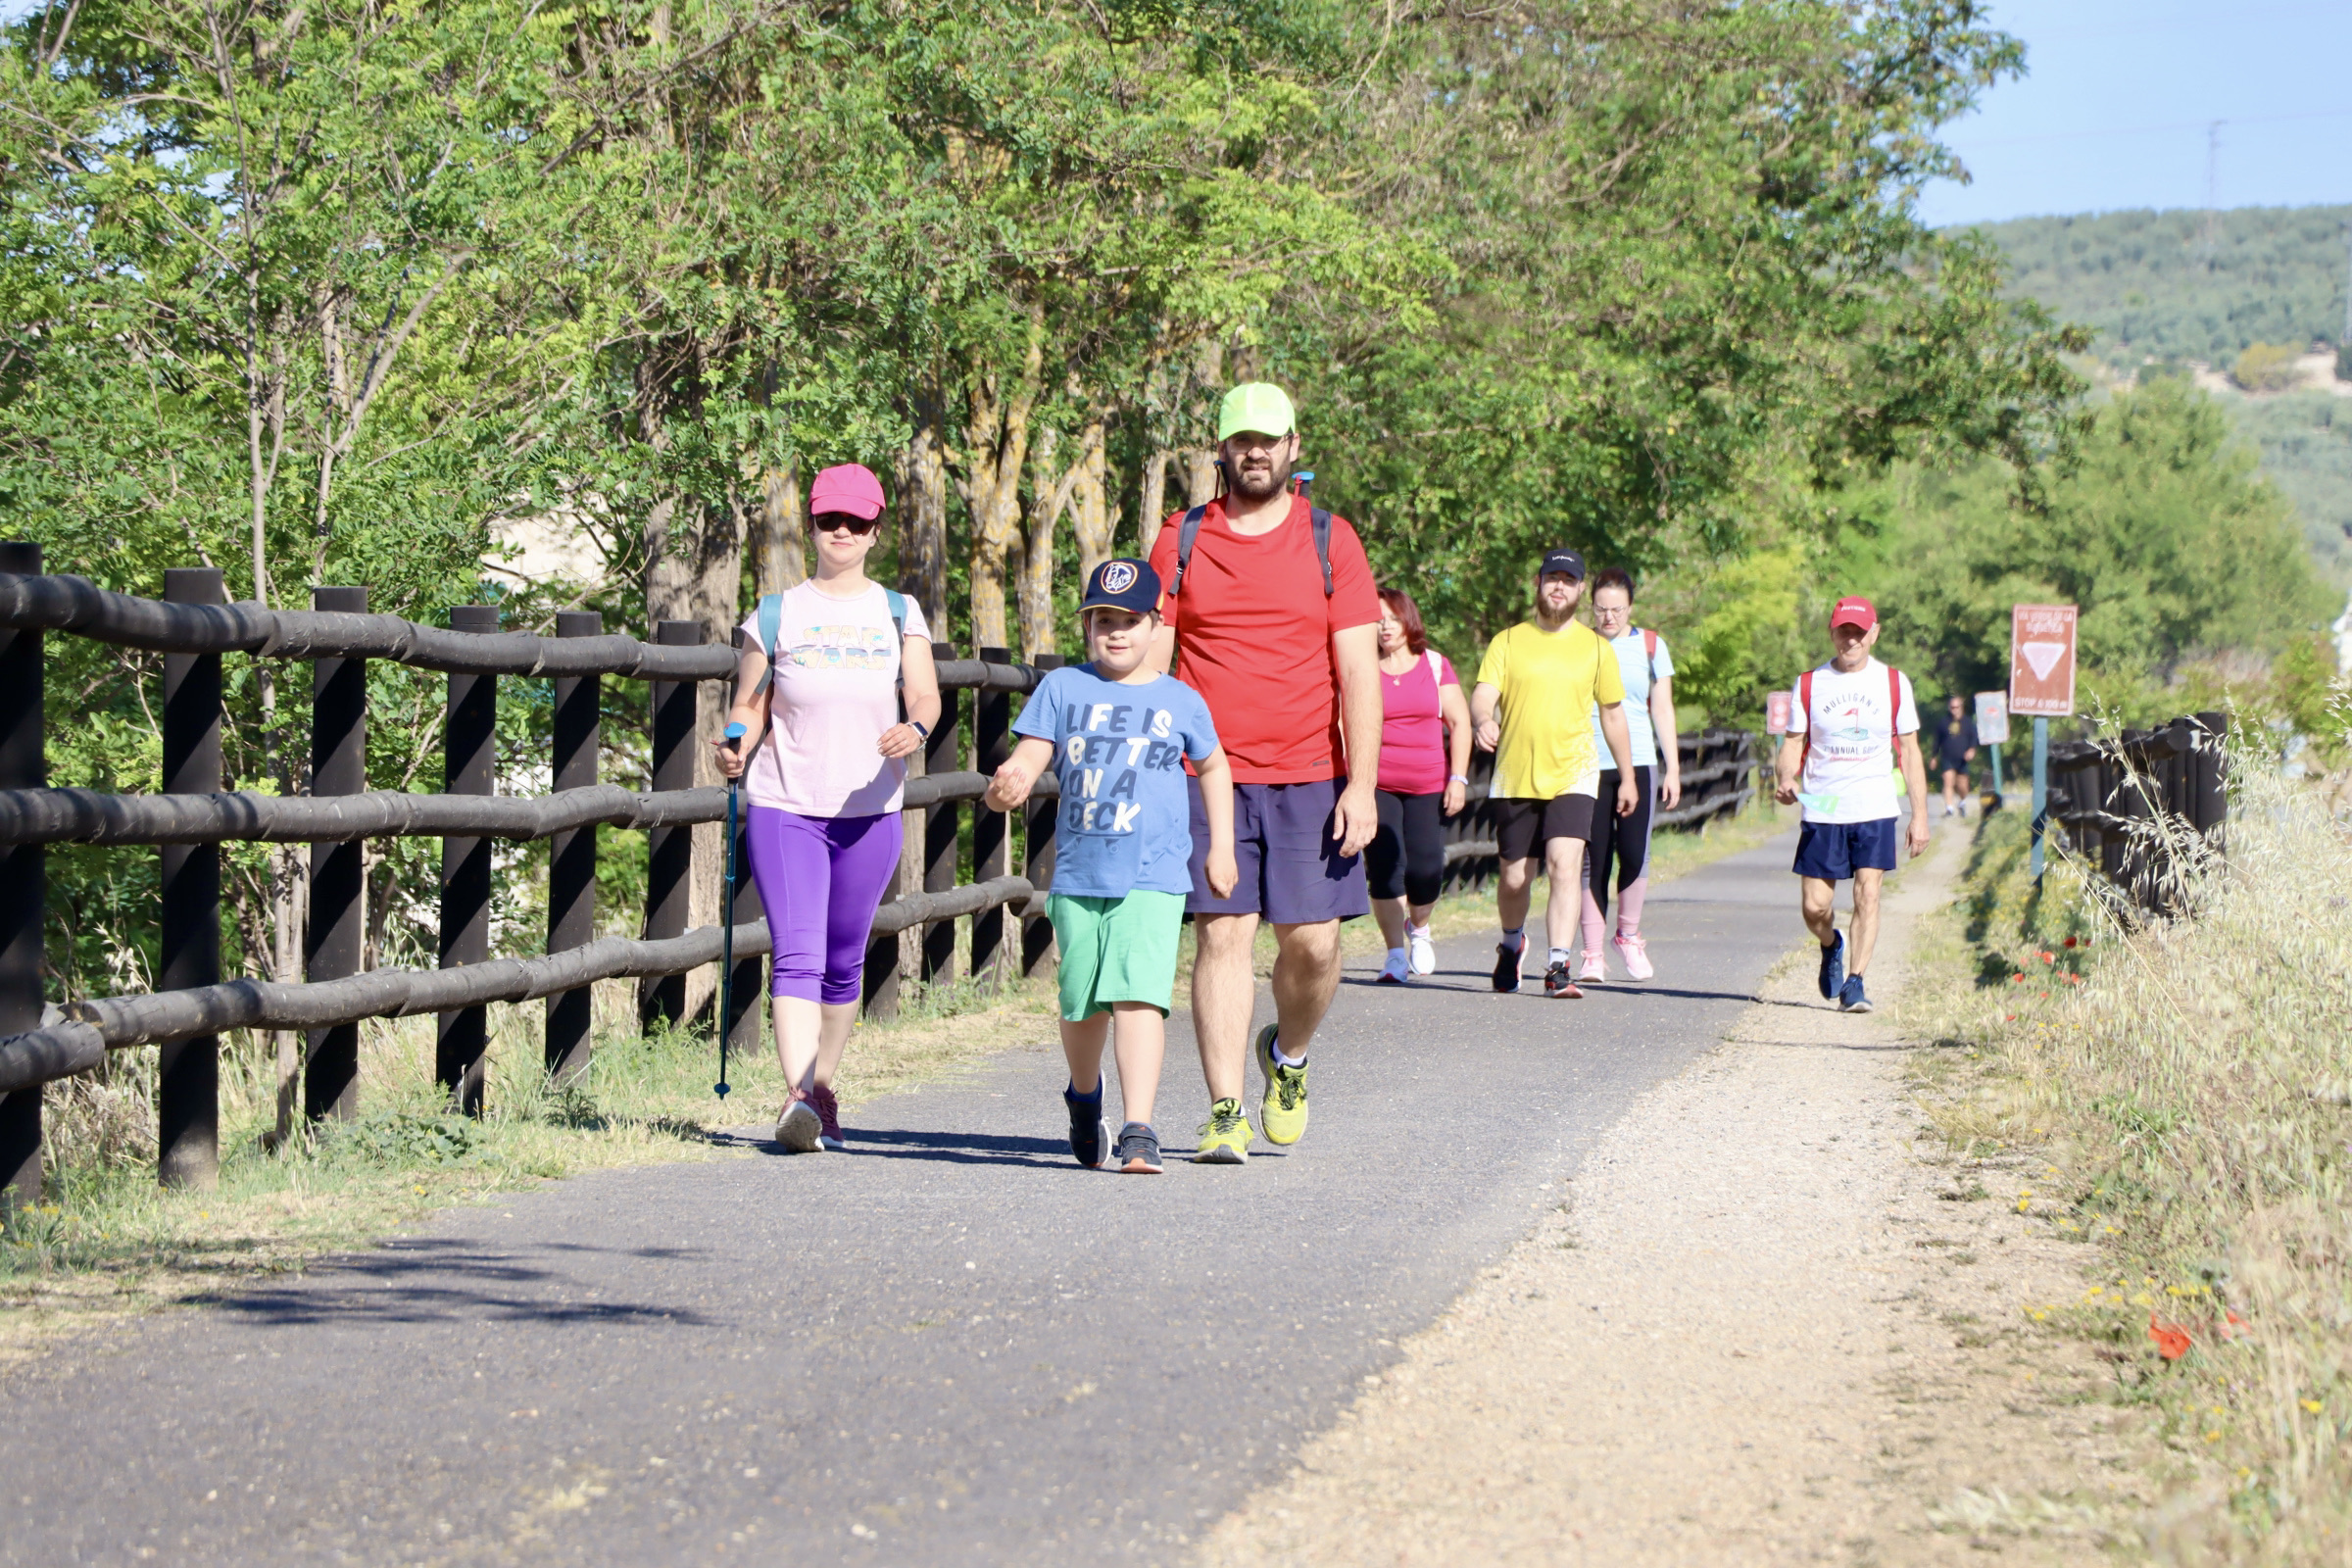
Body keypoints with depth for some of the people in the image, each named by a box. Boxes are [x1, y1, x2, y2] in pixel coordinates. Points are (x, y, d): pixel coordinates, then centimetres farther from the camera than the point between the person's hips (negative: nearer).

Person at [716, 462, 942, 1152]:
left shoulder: (898, 614, 7)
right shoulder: (776, 615, 5)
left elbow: (924, 694, -2)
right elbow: (749, 704, 8)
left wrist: (915, 728, -25)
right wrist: (736, 749, -13)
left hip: (871, 810, 2)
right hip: (784, 808, -2)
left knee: (844, 961, 10)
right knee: (797, 954, -15)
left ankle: (822, 1088, 27)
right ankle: (798, 1100, -24)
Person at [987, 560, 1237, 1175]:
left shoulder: (1181, 701, 6)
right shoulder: (1061, 689, 6)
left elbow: (1213, 766, 20)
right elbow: (1030, 756, -3)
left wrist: (1221, 846, 14)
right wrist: (1010, 784, -27)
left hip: (1154, 877, -2)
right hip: (1077, 876, 2)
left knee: (1138, 995, -17)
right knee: (1082, 1004, 12)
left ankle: (1139, 1131, -20)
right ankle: (1084, 1097, 42)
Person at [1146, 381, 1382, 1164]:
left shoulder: (1331, 541, 5)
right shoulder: (1180, 541, 7)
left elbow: (1358, 671, 1)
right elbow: (1148, 663, 7)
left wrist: (1361, 784, -7)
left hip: (1311, 776, 0)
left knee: (1313, 941, -1)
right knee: (1222, 935, -6)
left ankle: (1289, 1054, 30)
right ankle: (1225, 1114, -4)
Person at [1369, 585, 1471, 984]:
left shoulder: (1436, 666, 7)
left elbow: (1459, 722, 7)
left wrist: (1458, 777, -1)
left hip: (1428, 786, 1)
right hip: (1376, 785, -1)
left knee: (1426, 869, -7)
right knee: (1385, 867, -11)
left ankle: (1418, 928, 25)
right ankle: (1396, 953, 0)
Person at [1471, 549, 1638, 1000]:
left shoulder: (1595, 648, 9)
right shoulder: (1508, 642, 6)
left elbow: (1613, 714, 17)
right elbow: (1482, 696, -6)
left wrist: (1627, 777, 18)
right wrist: (1484, 721, -30)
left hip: (1572, 775, -1)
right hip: (1515, 777, 1)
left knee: (1565, 863, -20)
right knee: (1514, 878, 8)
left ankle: (1559, 967, -22)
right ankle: (1512, 943, 39)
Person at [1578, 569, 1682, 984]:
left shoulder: (1651, 646, 9)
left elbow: (1663, 710, 11)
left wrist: (1673, 769, 6)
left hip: (1639, 764, 0)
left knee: (1634, 856, -8)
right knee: (1593, 862, -4)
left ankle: (1628, 936, 16)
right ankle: (1592, 954, 1)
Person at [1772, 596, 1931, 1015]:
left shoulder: (1895, 683, 5)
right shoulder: (1810, 684, 5)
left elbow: (1909, 751, 8)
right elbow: (1793, 744, 6)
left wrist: (1919, 815, 4)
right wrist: (1785, 779, -17)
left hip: (1875, 811, 0)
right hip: (1821, 811, 1)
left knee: (1867, 894, -12)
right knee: (1816, 907, 1)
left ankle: (1855, 981, -5)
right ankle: (1831, 947, 33)